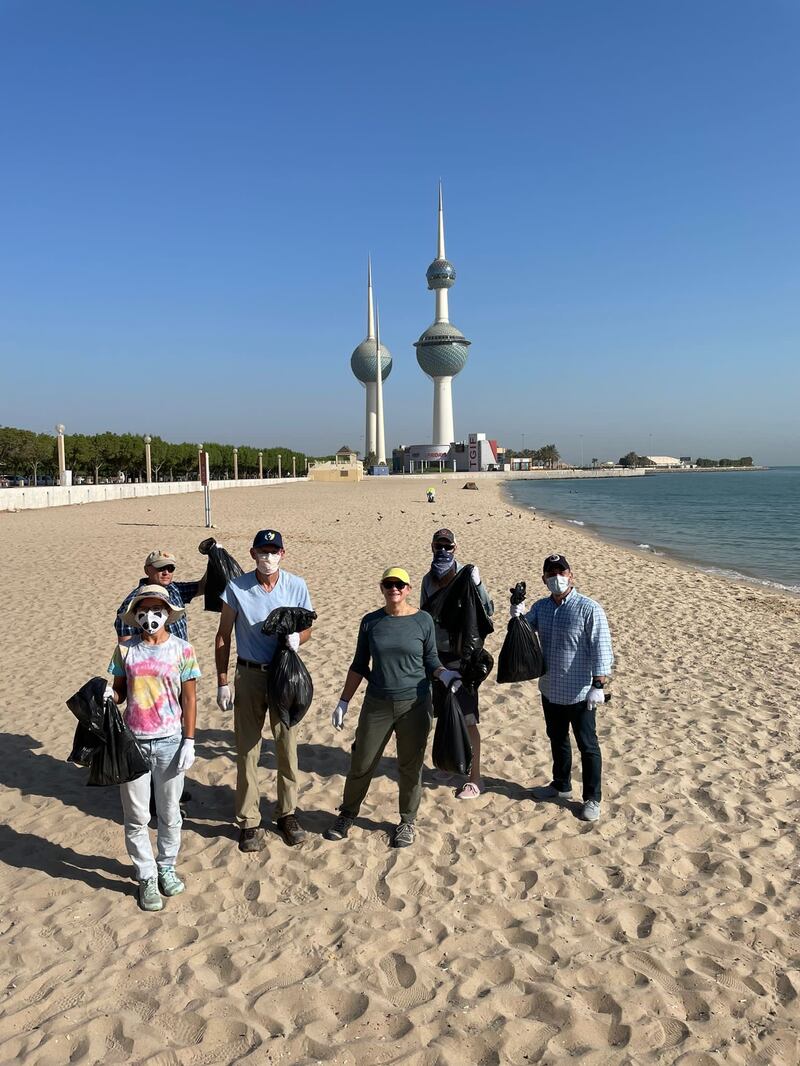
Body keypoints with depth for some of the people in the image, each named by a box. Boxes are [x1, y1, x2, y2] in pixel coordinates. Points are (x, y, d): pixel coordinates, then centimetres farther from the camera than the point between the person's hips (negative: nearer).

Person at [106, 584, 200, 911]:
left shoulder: (182, 649, -5)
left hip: (169, 743, -1)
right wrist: (108, 696, -17)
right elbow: (119, 691, 7)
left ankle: (167, 867, 33)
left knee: (169, 813, 13)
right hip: (133, 742, 1)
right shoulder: (125, 649, -1)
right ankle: (147, 876, 24)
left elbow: (189, 698, -2)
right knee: (136, 816, 9)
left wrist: (189, 741, -5)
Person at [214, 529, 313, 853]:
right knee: (247, 750, 6)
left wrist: (297, 637, -20)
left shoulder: (296, 586, -6)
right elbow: (223, 636, -1)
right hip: (250, 676, -1)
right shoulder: (236, 588, -8)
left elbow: (307, 628, 5)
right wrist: (222, 683, -4)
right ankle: (249, 822, 19)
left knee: (287, 746, 10)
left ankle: (287, 814, 28)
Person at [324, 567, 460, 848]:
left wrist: (445, 675, -17)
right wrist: (343, 702, 6)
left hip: (414, 705, -1)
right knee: (361, 764, 8)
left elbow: (431, 661, 4)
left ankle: (407, 822, 30)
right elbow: (359, 666, 8)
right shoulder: (370, 622, 0)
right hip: (377, 705, 1)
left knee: (410, 767, 9)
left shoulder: (423, 621, -4)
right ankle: (347, 814, 32)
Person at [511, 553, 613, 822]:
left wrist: (598, 685, -21)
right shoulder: (541, 607, 3)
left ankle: (592, 799, 21)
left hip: (580, 694, -6)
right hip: (550, 691, 6)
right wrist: (517, 616, -22)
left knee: (587, 746, 7)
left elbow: (601, 649, -16)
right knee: (557, 740, 22)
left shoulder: (589, 609, -16)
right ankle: (561, 785, 41)